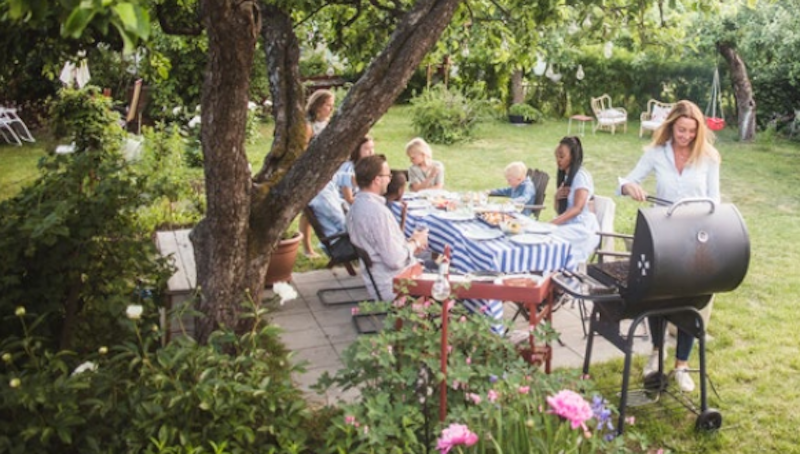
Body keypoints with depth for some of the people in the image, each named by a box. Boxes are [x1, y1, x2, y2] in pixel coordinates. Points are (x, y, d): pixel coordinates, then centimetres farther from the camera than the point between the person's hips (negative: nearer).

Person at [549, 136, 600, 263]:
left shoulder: (581, 176, -11)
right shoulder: (565, 176, 14)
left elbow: (577, 208, -22)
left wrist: (552, 223, -32)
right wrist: (557, 197, -6)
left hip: (582, 228, -8)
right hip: (568, 225, 8)